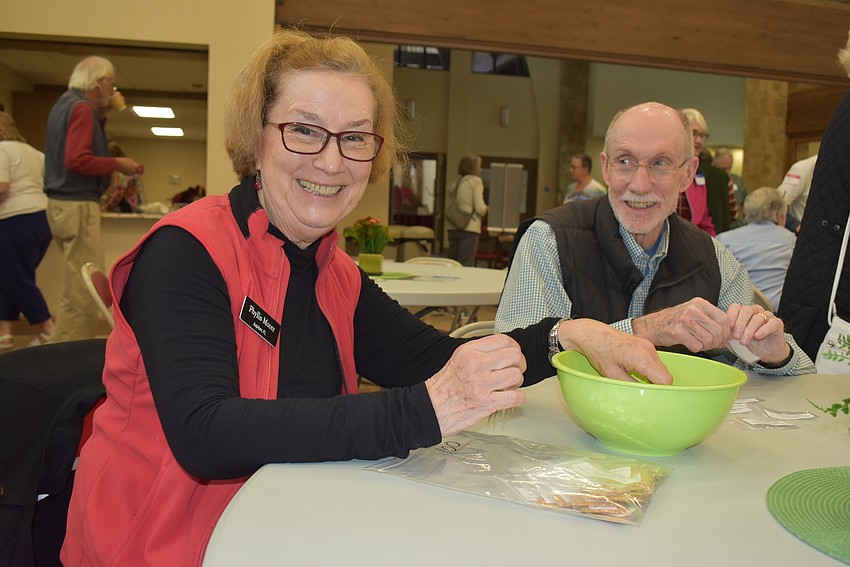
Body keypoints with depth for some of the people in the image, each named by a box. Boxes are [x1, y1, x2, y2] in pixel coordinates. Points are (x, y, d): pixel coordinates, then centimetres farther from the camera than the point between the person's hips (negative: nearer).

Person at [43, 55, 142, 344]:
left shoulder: (64, 104, 16)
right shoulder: (81, 107, -13)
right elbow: (77, 159, -23)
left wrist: (101, 116, 15)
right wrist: (117, 164, -13)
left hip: (62, 203, 10)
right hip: (78, 205, -10)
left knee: (77, 287, 16)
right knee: (85, 289, -7)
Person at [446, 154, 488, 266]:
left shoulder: (457, 182, 16)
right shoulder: (476, 181, -4)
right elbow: (480, 208, -11)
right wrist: (486, 210, 8)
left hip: (454, 228, 7)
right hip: (469, 228, -7)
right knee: (466, 265, -7)